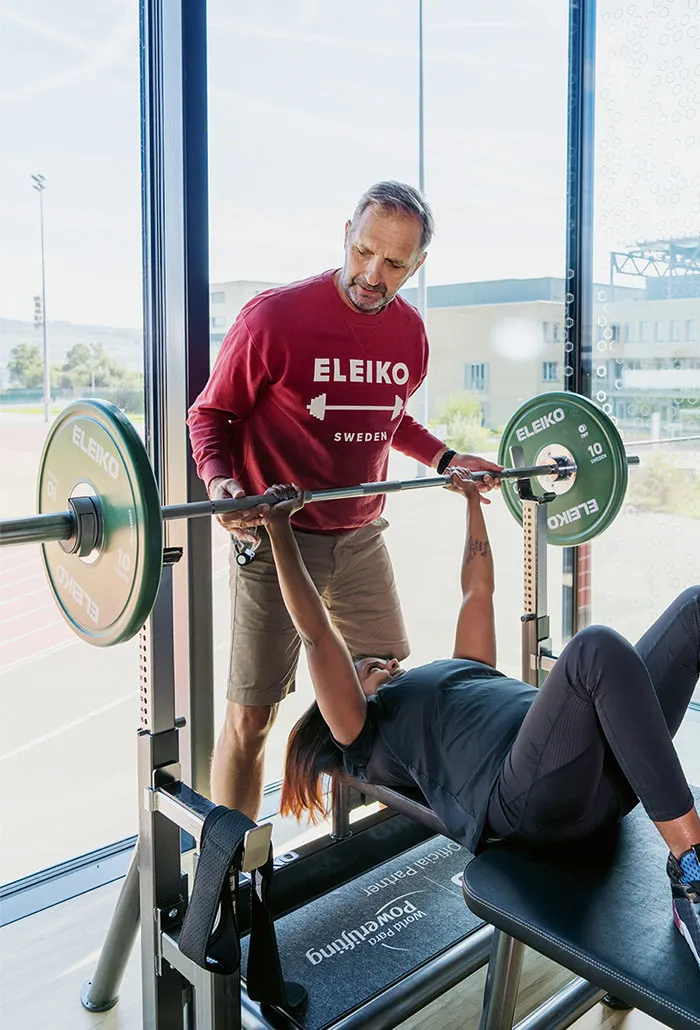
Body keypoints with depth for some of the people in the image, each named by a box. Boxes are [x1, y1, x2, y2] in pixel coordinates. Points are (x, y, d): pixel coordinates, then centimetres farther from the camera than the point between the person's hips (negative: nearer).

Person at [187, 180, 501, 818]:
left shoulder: (410, 333, 3)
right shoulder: (275, 317, -15)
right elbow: (212, 413, -7)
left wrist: (444, 460, 8)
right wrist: (220, 479, -26)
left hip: (362, 539, 6)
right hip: (275, 538, -5)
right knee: (251, 713, -1)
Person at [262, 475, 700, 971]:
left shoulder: (456, 671, 38)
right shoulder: (366, 730, 19)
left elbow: (477, 593, 44)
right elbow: (317, 635, 11)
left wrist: (472, 499, 47)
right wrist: (280, 529, 10)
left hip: (612, 769, 8)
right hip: (531, 791, -8)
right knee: (596, 647, -36)